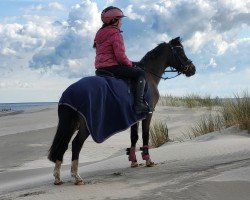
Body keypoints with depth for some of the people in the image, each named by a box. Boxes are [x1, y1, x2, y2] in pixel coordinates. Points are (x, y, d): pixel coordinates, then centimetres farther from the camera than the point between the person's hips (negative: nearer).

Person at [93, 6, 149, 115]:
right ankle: (139, 103, -19)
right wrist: (130, 64, -1)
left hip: (100, 67, 10)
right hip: (112, 66, -10)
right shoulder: (116, 34, -12)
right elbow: (120, 56, -20)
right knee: (141, 73, -7)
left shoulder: (100, 34, 17)